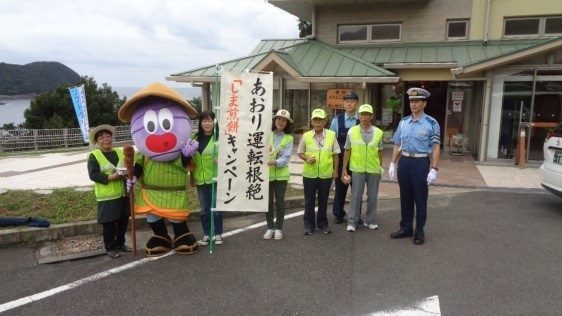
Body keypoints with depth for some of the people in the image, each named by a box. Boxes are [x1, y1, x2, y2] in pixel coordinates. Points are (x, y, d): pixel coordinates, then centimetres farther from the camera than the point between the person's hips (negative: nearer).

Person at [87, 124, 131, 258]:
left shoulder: (120, 152, 10)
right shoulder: (93, 156, -5)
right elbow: (93, 175, -14)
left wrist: (127, 173, -10)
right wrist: (112, 177, -23)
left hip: (124, 194, 5)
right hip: (107, 197, -5)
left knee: (123, 221, 14)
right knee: (109, 224, 2)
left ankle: (120, 243, 32)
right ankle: (110, 247, 18)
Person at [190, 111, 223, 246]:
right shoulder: (196, 138, 8)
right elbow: (192, 159, 14)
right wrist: (192, 177, 13)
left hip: (215, 178, -4)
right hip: (200, 179, 5)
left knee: (216, 208, 6)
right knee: (204, 209, 13)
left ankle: (218, 233, 22)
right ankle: (206, 234, 26)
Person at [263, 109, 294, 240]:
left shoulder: (288, 138, 0)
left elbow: (286, 158, -11)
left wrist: (275, 162, -29)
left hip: (281, 174, -1)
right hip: (266, 174, 1)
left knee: (280, 202, 7)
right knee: (268, 202, 8)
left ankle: (278, 228, 22)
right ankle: (270, 227, 24)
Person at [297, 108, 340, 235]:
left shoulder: (331, 135, -1)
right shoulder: (306, 136, -2)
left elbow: (335, 154, 5)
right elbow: (300, 152, 7)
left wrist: (335, 170, 4)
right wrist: (307, 158, -13)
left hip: (326, 174, 1)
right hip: (309, 174, 0)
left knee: (323, 201, 13)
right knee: (309, 201, 8)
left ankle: (322, 224, 27)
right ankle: (309, 225, 21)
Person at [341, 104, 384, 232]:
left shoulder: (378, 132, 2)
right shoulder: (352, 131, -2)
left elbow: (379, 152, 10)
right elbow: (347, 151, 1)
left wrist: (380, 168, 12)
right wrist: (344, 170, 0)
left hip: (374, 170, 2)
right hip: (357, 169, -2)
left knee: (372, 197, 10)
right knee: (355, 196, 3)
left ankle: (370, 221, 24)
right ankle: (352, 221, 14)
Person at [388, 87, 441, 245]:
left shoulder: (431, 124, -7)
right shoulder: (403, 122, 7)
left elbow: (436, 148, -8)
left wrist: (434, 170, -14)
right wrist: (392, 164, 7)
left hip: (421, 163, -4)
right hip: (404, 162, 5)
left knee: (420, 199, 6)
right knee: (405, 198, 14)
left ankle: (419, 232, 20)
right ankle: (406, 228, 28)